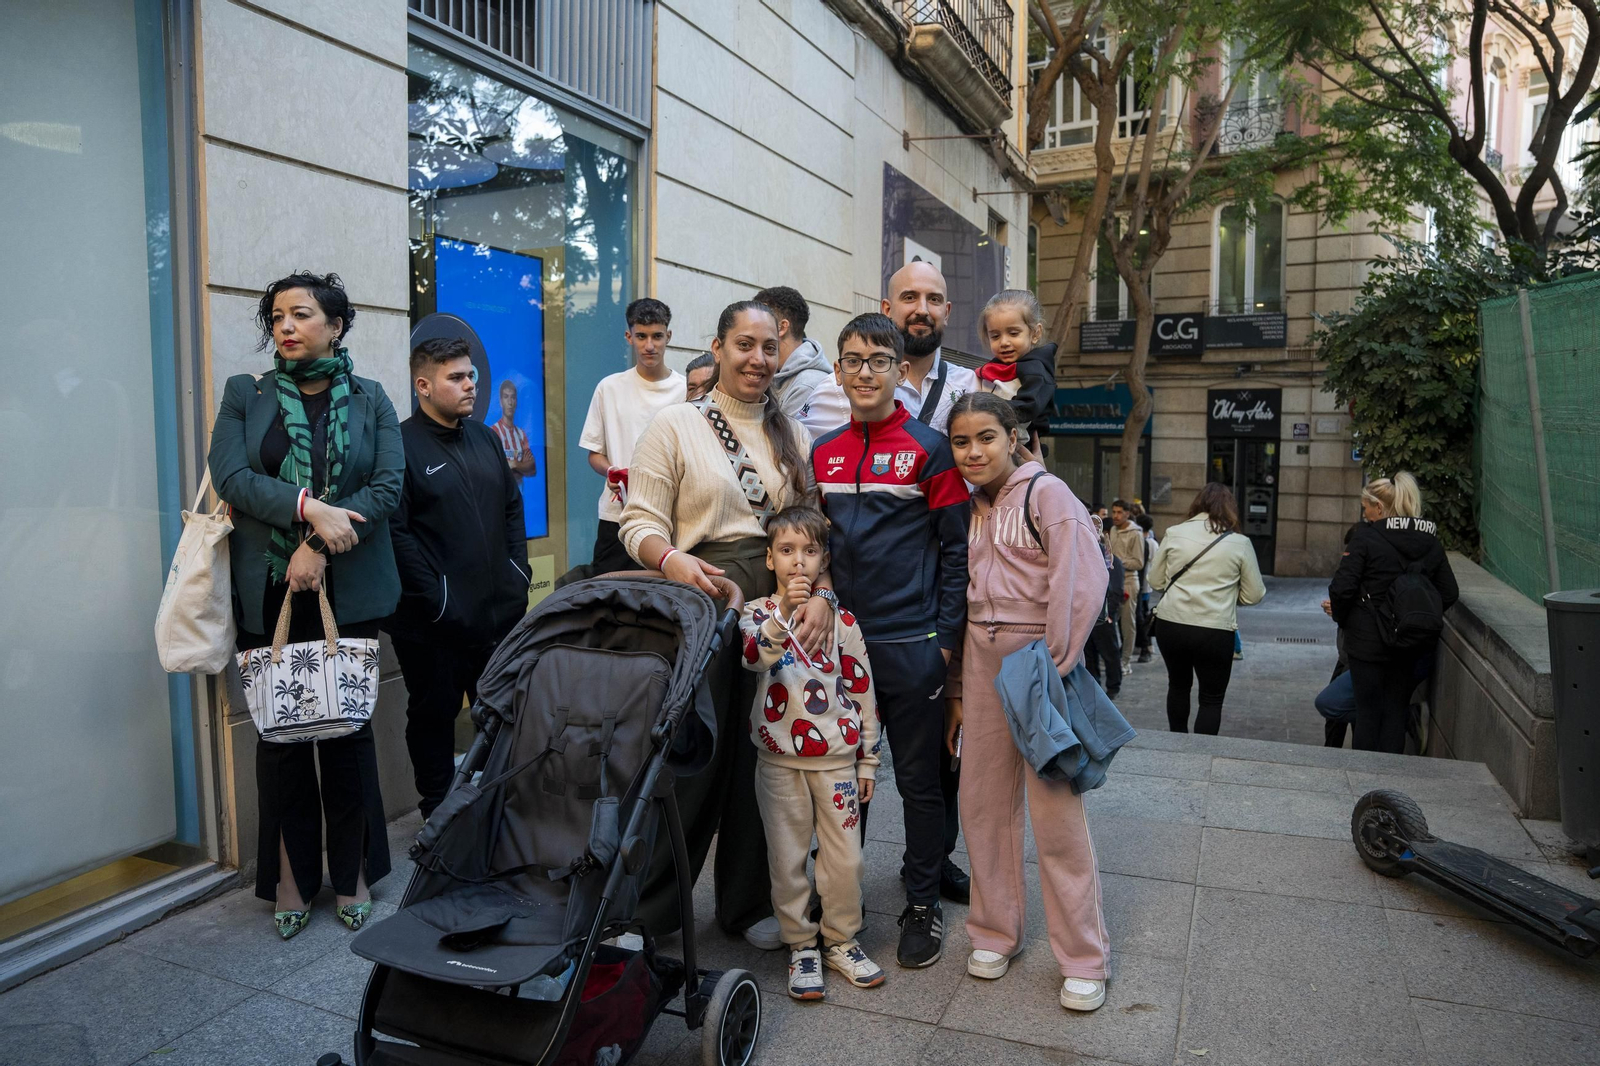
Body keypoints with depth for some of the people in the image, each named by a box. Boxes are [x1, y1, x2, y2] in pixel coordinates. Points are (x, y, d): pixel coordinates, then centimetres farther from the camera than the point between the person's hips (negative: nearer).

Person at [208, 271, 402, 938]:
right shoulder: (246, 395, 10)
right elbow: (231, 476, -4)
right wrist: (309, 508, -17)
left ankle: (353, 875, 18)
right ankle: (290, 879, 19)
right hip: (269, 593, 1)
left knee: (348, 729, 4)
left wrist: (320, 545, -12)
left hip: (349, 590, 0)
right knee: (280, 735, 5)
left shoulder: (369, 399, 8)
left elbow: (388, 485, -3)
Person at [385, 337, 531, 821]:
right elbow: (396, 532, -17)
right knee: (434, 717, 9)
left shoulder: (484, 437, 12)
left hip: (500, 612, 7)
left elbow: (513, 508, 16)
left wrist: (519, 576, 7)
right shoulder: (402, 445, -10)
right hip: (436, 620, -6)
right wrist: (434, 601, -18)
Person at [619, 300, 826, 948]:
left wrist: (822, 594, -6)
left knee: (763, 755, 10)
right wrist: (672, 561, -25)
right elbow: (641, 522, -5)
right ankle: (645, 909, 18)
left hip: (781, 609, 4)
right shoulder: (676, 425, 1)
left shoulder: (791, 435, 14)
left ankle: (748, 902, 28)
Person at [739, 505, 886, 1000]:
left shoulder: (842, 619, 2)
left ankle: (841, 940, 27)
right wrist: (784, 613, -42)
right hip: (779, 759, -1)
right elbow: (754, 657, -26)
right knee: (787, 858, 8)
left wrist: (867, 761, 6)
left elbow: (862, 691, 5)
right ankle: (801, 946, 25)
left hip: (836, 758, 1)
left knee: (844, 856, 7)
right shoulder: (759, 612, -2)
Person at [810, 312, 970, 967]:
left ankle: (923, 902, 24)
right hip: (838, 642, 4)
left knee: (919, 777, 8)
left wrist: (946, 636, -9)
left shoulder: (928, 449, -4)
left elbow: (957, 548, -5)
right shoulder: (823, 453, 9)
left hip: (911, 645, -4)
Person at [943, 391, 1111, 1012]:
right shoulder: (969, 508, 13)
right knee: (983, 801, 9)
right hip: (982, 659, 6)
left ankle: (1083, 960, 12)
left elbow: (1082, 581, -16)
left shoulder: (1045, 491, -7)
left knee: (1056, 808, -3)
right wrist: (957, 689, 14)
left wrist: (1055, 667, -16)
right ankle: (995, 932, 27)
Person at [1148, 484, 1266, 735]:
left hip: (1170, 625, 3)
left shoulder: (1174, 533, 0)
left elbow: (1155, 581, 7)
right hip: (1214, 631, -3)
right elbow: (1254, 595, 3)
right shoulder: (1240, 543, -3)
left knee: (1178, 685, 24)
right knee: (1211, 699, 12)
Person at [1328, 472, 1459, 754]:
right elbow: (1449, 593, 7)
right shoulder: (1432, 543, 5)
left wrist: (1341, 618, 0)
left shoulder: (1366, 537, -12)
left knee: (1368, 711, 6)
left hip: (1368, 639, -4)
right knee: (1397, 711, 14)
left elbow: (1342, 587, -16)